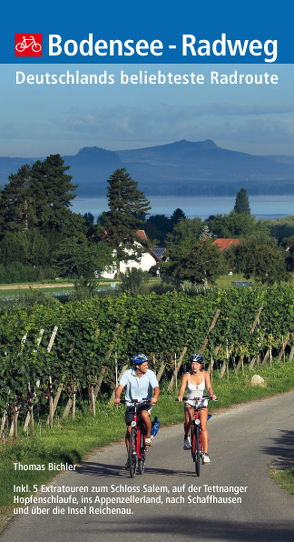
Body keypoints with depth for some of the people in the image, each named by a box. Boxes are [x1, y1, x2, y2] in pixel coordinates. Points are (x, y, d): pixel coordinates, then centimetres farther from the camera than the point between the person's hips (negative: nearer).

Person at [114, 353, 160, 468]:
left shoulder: (150, 374, -9)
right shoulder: (128, 374, -8)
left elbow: (156, 388, -20)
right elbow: (120, 387, -16)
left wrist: (155, 397, -42)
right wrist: (117, 398, -36)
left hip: (145, 403, -1)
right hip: (131, 403, 1)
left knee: (145, 414, -35)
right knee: (129, 429, -7)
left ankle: (148, 437, -9)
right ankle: (130, 457, 6)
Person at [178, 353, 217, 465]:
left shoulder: (205, 374, -5)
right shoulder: (186, 375, -6)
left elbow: (209, 387, -16)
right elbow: (182, 388, -17)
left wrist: (212, 395, -37)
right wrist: (180, 396, -39)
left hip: (202, 402, 0)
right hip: (190, 402, 0)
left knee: (203, 427, -13)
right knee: (188, 421, -28)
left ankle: (206, 453, -12)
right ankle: (186, 437, 4)